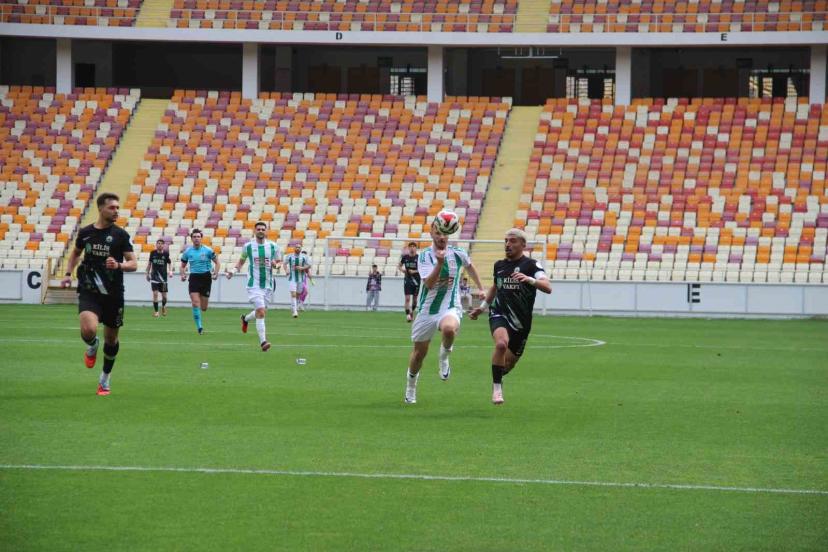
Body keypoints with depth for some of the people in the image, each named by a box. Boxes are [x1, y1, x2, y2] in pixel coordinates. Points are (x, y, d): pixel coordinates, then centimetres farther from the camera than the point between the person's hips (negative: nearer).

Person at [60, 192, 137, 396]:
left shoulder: (120, 235, -4)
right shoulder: (85, 232, 1)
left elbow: (133, 264, -5)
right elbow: (76, 253, 23)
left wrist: (118, 265, -26)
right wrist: (68, 274, 11)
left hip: (113, 294, 0)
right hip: (89, 292, 0)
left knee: (111, 339, 10)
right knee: (89, 330, -25)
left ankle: (105, 379, 33)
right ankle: (92, 348, 13)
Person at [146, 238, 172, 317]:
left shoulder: (166, 254, -4)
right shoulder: (153, 253, -1)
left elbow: (170, 263, 5)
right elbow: (149, 263, 12)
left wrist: (170, 271, -14)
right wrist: (148, 274, 16)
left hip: (163, 277, 0)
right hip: (154, 276, 0)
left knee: (164, 295, 4)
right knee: (155, 293, -12)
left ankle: (163, 306, 37)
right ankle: (156, 311, -2)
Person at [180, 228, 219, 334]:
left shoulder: (207, 250, -3)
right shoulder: (187, 251, 2)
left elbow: (217, 262, 6)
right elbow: (183, 266, 13)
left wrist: (216, 273, -9)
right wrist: (183, 274, -6)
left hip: (206, 277, -1)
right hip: (194, 278, 1)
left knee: (204, 308, 3)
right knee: (195, 303, -15)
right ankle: (199, 326, -8)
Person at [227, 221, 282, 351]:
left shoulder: (273, 246, 2)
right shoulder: (248, 246, 0)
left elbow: (279, 262, 12)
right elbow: (241, 261, 13)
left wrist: (276, 265, -11)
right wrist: (234, 270, -3)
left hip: (268, 285, 3)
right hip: (254, 285, -3)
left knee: (261, 312, 13)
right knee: (261, 311, -16)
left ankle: (245, 318, 46)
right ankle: (263, 341, -12)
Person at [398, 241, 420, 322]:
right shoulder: (405, 257, 3)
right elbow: (399, 266, 15)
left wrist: (414, 271, -16)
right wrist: (401, 270, -8)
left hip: (416, 279, 0)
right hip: (407, 279, 0)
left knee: (415, 298, 10)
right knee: (407, 298, -10)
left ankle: (412, 312, 33)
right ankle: (407, 315, -14)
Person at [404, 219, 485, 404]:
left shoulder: (458, 254, -2)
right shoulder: (424, 256, -8)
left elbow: (470, 266, 23)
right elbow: (429, 284, -23)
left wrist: (480, 288, 27)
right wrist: (440, 262, -35)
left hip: (450, 307, -1)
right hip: (427, 309, 1)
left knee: (449, 329, -38)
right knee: (419, 351, 9)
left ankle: (444, 357, -6)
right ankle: (411, 386, 36)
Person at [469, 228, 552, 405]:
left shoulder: (531, 265, -7)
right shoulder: (499, 265, 8)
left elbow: (548, 287, -23)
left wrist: (530, 279, -40)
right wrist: (482, 307, 26)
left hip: (521, 322, -1)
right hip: (499, 314, 1)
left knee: (509, 362, 9)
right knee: (501, 343, -31)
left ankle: (498, 376, 45)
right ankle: (496, 386, -17)